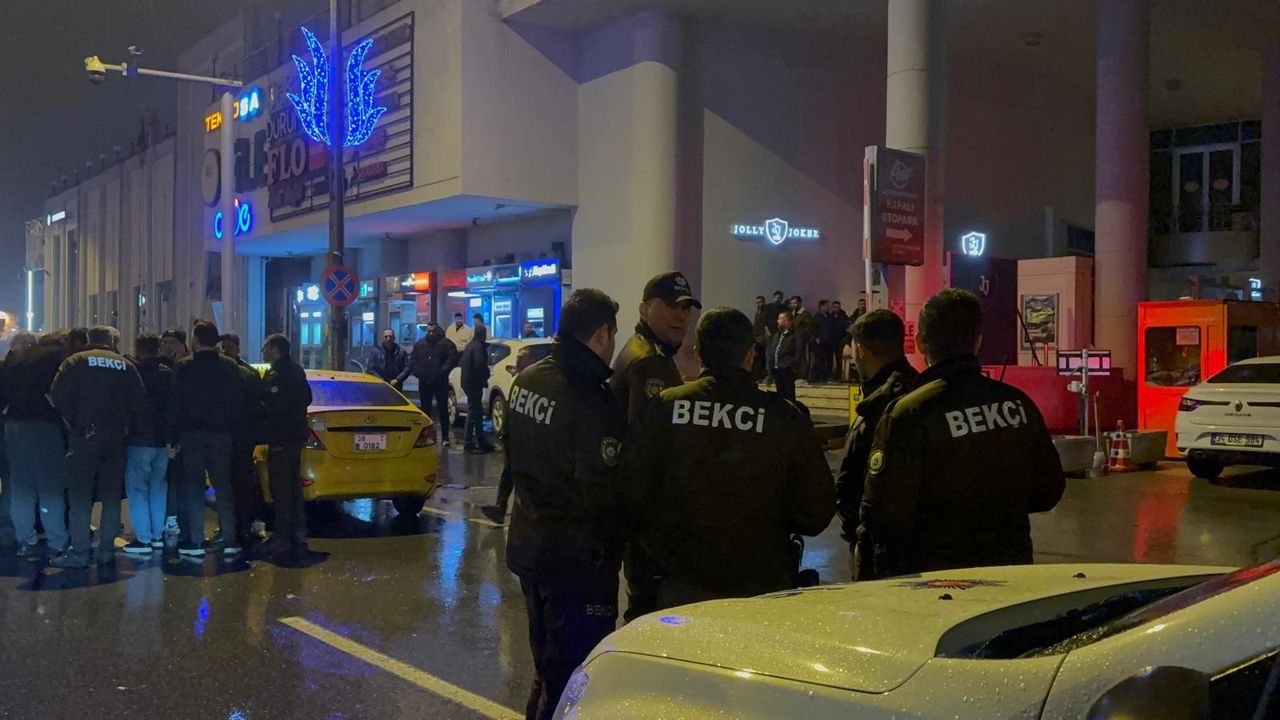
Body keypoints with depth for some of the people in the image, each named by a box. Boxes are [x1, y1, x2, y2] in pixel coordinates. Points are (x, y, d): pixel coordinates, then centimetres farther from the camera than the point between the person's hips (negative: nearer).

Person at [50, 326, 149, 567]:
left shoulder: (76, 361, 2)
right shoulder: (126, 366, 8)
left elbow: (58, 396, -9)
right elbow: (140, 402, 2)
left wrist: (72, 424, -1)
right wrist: (128, 428, 6)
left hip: (84, 436, -2)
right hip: (115, 438, 2)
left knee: (80, 495, 0)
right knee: (112, 495, 8)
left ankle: (79, 552, -3)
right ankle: (107, 550, 8)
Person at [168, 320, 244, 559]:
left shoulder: (184, 367, -6)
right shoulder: (230, 366, 4)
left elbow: (175, 405, -8)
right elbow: (239, 403, 6)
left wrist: (174, 434, -3)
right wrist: (232, 428, 12)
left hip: (192, 434, -3)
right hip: (221, 434, 3)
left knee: (192, 488, 2)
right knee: (223, 487, 9)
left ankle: (194, 542, 0)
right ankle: (230, 541, 9)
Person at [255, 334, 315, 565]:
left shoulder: (276, 376, -17)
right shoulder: (296, 371, 13)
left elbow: (275, 407, -22)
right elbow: (306, 399, 21)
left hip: (281, 439, -10)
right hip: (295, 435, 10)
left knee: (281, 489, -5)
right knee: (293, 486, 16)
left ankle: (282, 539, -3)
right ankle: (298, 534, 21)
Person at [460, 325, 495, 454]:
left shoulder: (470, 346, 15)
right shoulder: (478, 346, -15)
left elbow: (462, 363, 21)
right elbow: (480, 365, -23)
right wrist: (486, 376, -3)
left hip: (469, 382, 10)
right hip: (474, 384, -10)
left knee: (477, 413, 15)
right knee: (474, 413, -5)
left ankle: (482, 442, 20)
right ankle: (468, 443, -2)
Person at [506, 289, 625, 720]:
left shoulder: (526, 381, 3)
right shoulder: (592, 401, -23)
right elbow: (602, 493, -21)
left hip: (527, 543, 9)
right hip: (576, 556, -9)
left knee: (547, 662, 24)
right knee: (572, 676, 1)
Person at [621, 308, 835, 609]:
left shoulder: (663, 408, -7)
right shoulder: (787, 419, -8)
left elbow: (632, 496, -5)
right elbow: (817, 514, -2)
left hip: (680, 588, 1)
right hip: (764, 589, 0)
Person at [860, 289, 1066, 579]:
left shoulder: (908, 414, -19)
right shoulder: (1018, 403, -3)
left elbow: (886, 514, -21)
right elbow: (1049, 491, 7)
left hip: (934, 576, -5)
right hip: (1011, 567, 5)